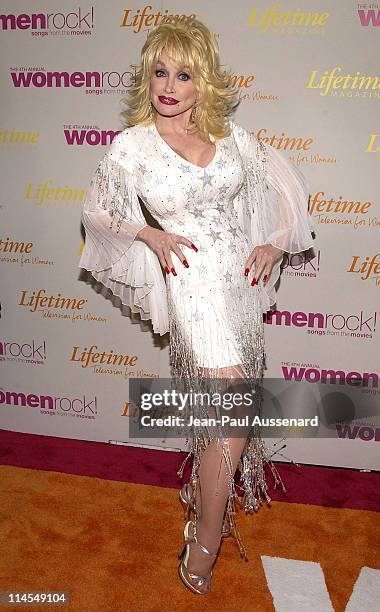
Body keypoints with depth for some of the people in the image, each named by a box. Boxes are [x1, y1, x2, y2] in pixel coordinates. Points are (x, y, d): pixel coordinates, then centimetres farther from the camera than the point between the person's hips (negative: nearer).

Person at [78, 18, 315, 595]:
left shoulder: (231, 134, 3)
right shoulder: (130, 146, -6)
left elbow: (282, 180, 14)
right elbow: (98, 212, 7)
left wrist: (277, 242, 2)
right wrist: (152, 236, -8)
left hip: (243, 281, 5)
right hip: (194, 284, -5)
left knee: (219, 416, 17)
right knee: (233, 412, -10)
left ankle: (209, 504, 41)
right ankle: (203, 549, 10)